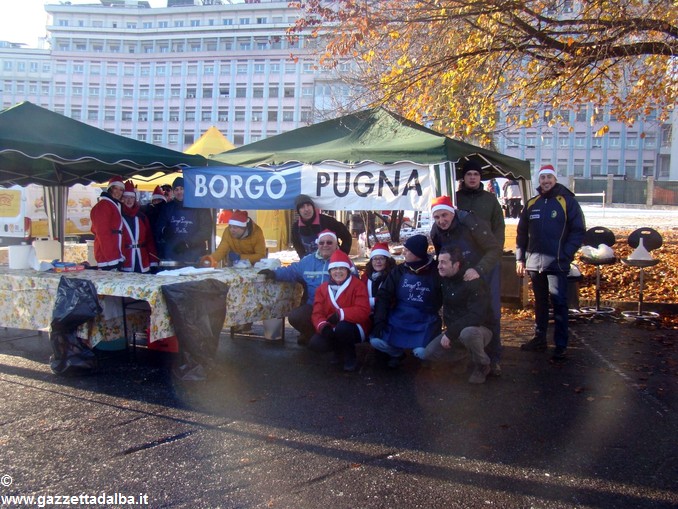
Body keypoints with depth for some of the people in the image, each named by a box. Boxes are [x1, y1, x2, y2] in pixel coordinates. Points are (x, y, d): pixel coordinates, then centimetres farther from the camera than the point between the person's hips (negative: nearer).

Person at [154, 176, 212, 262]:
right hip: (171, 257, 3)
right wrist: (164, 231, -12)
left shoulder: (200, 207, 0)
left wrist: (187, 243, -17)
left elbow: (206, 231, -7)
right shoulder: (168, 208, 13)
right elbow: (159, 228, 13)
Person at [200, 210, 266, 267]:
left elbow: (261, 256, -20)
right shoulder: (228, 231, -16)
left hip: (254, 265, -2)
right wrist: (211, 259, -40)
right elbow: (221, 250, -20)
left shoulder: (257, 232, -22)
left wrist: (240, 257, -27)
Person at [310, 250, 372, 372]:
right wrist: (323, 325, -27)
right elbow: (317, 313, -4)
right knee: (315, 343, -22)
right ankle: (339, 351, 12)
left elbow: (363, 311, -21)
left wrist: (340, 314, -33)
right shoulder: (322, 288, 4)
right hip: (332, 330, 4)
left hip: (354, 329, -4)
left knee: (342, 327, -37)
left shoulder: (357, 285, -10)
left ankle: (350, 357, -7)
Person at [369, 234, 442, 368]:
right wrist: (380, 321, -12)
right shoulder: (399, 271, -2)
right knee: (376, 340, -17)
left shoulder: (435, 272, -9)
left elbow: (441, 299, 0)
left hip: (424, 323, -3)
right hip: (399, 319, 3)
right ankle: (397, 353, 15)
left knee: (421, 352, -27)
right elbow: (384, 296, -3)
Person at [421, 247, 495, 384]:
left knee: (467, 332, -40)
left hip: (480, 329, -6)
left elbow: (476, 316, -31)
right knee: (427, 354, -9)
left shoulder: (473, 282, -22)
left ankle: (482, 366, -11)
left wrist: (450, 333, -29)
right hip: (454, 331, 6)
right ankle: (460, 357, 18)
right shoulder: (443, 279, -2)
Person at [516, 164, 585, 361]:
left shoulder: (568, 202, -2)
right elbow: (522, 232, 15)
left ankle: (561, 346, 1)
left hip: (557, 263, -5)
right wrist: (520, 258, 9)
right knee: (540, 303, 14)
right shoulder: (531, 203, 11)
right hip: (534, 263, 5)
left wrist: (565, 255, -12)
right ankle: (539, 339, 25)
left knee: (559, 304, -5)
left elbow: (578, 231, -4)